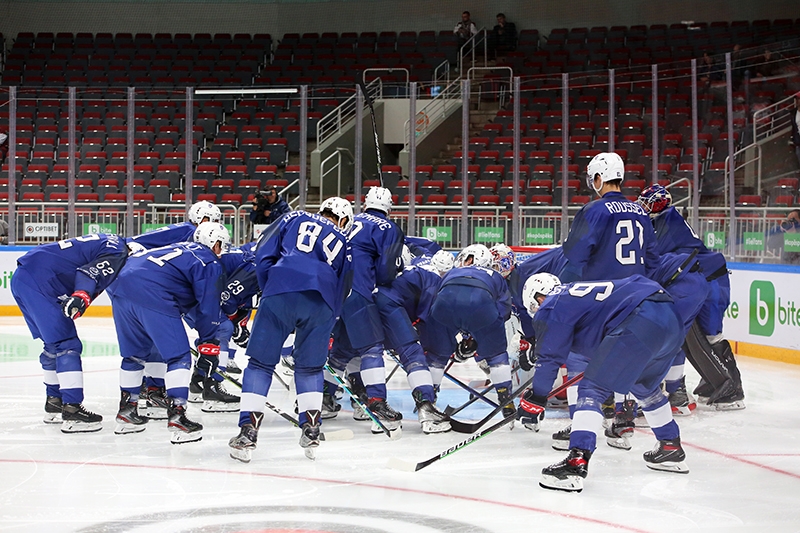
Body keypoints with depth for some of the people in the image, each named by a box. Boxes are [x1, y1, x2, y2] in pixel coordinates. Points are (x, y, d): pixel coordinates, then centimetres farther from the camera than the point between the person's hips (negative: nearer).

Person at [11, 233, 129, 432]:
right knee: (68, 346, -11)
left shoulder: (105, 243, 25)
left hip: (22, 278, 10)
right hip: (38, 282, -10)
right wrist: (81, 296, -37)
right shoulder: (116, 251, -7)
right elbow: (90, 273, -23)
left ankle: (54, 404, 26)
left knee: (55, 345, 19)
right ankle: (72, 412, -14)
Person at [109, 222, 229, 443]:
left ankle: (126, 412, 30)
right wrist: (208, 347, 7)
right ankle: (176, 417, -9)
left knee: (134, 353, 24)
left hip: (122, 285, 8)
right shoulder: (211, 264, 8)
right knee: (179, 357, -1)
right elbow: (207, 307, 1)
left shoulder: (180, 249, 33)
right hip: (152, 295, -8)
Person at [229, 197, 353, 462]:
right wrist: (328, 322, 29)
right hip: (322, 303, 1)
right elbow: (342, 290, 24)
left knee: (261, 363, 8)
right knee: (310, 368, 21)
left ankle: (248, 432, 0)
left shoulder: (295, 218, 25)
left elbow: (264, 253, 14)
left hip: (281, 293, -1)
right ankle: (310, 429, 12)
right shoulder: (344, 244, 28)